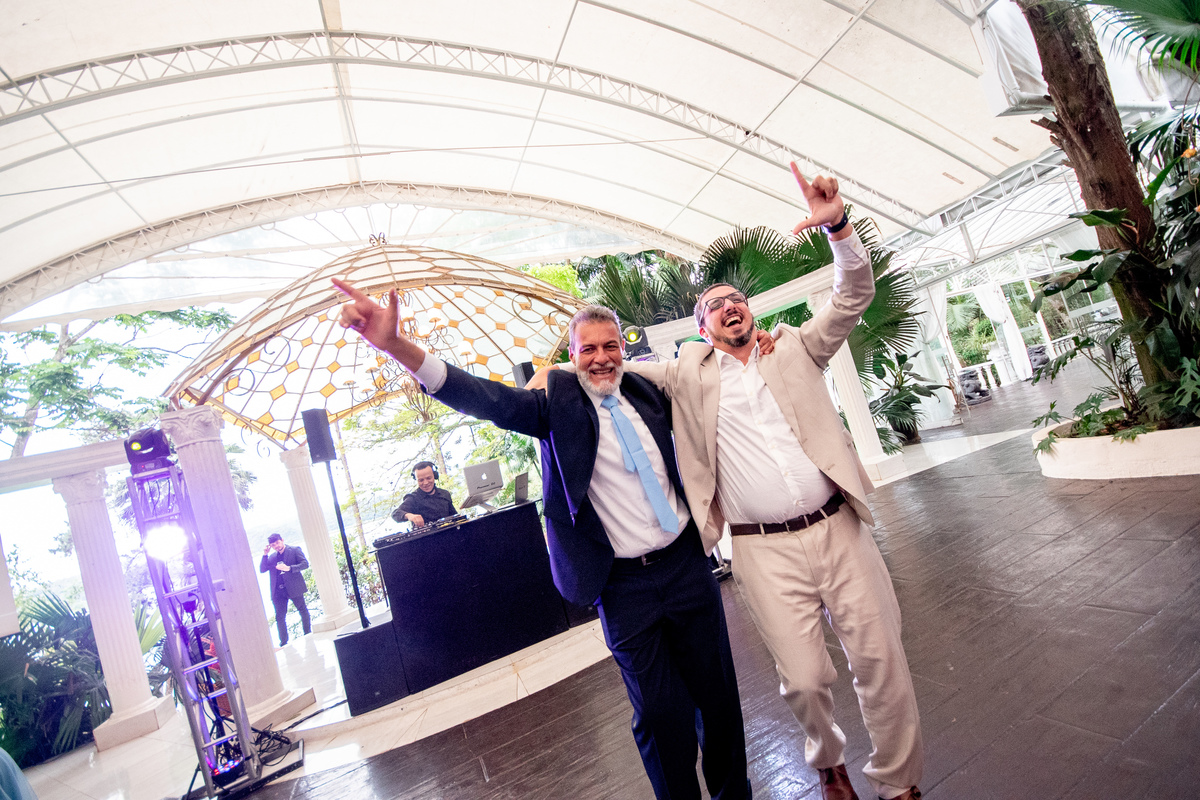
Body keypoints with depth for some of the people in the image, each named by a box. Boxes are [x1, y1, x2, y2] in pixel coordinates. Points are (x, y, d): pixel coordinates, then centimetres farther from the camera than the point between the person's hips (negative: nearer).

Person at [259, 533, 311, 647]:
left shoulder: (294, 550, 0)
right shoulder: (272, 557, 14)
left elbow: (305, 564, -9)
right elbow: (262, 570, 9)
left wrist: (289, 568, -22)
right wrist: (265, 555, -2)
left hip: (293, 587, -3)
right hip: (278, 591, 4)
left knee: (303, 611, 8)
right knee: (280, 617, 4)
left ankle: (308, 634, 24)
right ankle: (283, 642, 13)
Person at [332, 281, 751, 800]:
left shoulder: (646, 393, 5)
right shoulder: (559, 403, -7)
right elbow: (489, 400, -24)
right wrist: (396, 345, -35)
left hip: (687, 562, 4)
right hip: (625, 586, -4)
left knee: (719, 695, 17)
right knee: (663, 717, 7)